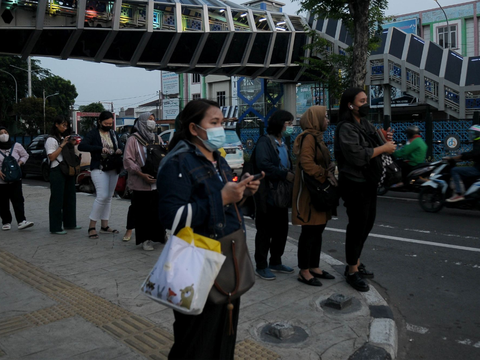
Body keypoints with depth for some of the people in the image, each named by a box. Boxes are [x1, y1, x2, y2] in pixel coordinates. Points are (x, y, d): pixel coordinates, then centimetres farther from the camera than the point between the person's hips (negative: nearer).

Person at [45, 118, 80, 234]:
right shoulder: (51, 140, -5)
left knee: (69, 198, 12)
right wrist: (62, 145, -16)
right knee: (57, 199, -7)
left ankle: (69, 223, 22)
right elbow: (51, 157, -14)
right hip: (57, 171, -8)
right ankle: (55, 227, -4)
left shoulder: (65, 139, 20)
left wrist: (72, 144, 7)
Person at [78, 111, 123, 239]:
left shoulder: (114, 134, 15)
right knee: (102, 196, -17)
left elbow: (120, 147, 20)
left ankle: (104, 226, 16)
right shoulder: (93, 134, -4)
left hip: (113, 169, 7)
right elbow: (81, 146, -17)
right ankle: (92, 227, -7)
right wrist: (100, 148, -26)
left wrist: (120, 151, -6)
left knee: (108, 197, 9)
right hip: (99, 169, -6)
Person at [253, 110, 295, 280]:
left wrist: (292, 175, -2)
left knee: (281, 229, 15)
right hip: (267, 195, -8)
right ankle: (261, 266, 13)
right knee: (265, 231, 1)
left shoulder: (283, 144, 17)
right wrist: (286, 175, -22)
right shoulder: (264, 142, -10)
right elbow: (263, 164, -23)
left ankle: (275, 262, 30)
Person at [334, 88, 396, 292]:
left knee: (367, 223, 18)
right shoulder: (346, 128, -16)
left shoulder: (366, 125, 12)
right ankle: (352, 271, 11)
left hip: (369, 182, 9)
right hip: (355, 184, -9)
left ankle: (356, 262, 33)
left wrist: (387, 141, -4)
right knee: (357, 226, -2)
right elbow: (357, 155, -28)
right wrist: (384, 148, -19)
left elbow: (373, 149, 15)